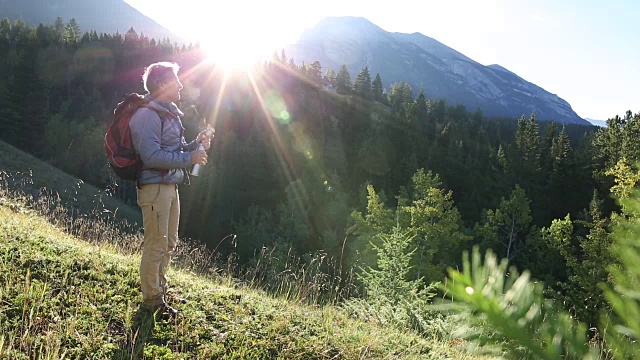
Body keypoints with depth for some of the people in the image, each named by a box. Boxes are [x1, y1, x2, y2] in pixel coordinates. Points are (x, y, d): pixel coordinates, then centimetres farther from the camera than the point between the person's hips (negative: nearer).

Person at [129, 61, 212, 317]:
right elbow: (152, 156, -23)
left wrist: (196, 145, 3)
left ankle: (160, 289, 33)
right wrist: (189, 158, -19)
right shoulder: (148, 115, -14)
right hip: (154, 187, -10)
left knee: (169, 243, 17)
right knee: (156, 245, -3)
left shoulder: (170, 114, 16)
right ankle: (152, 300, 10)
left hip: (171, 186, 10)